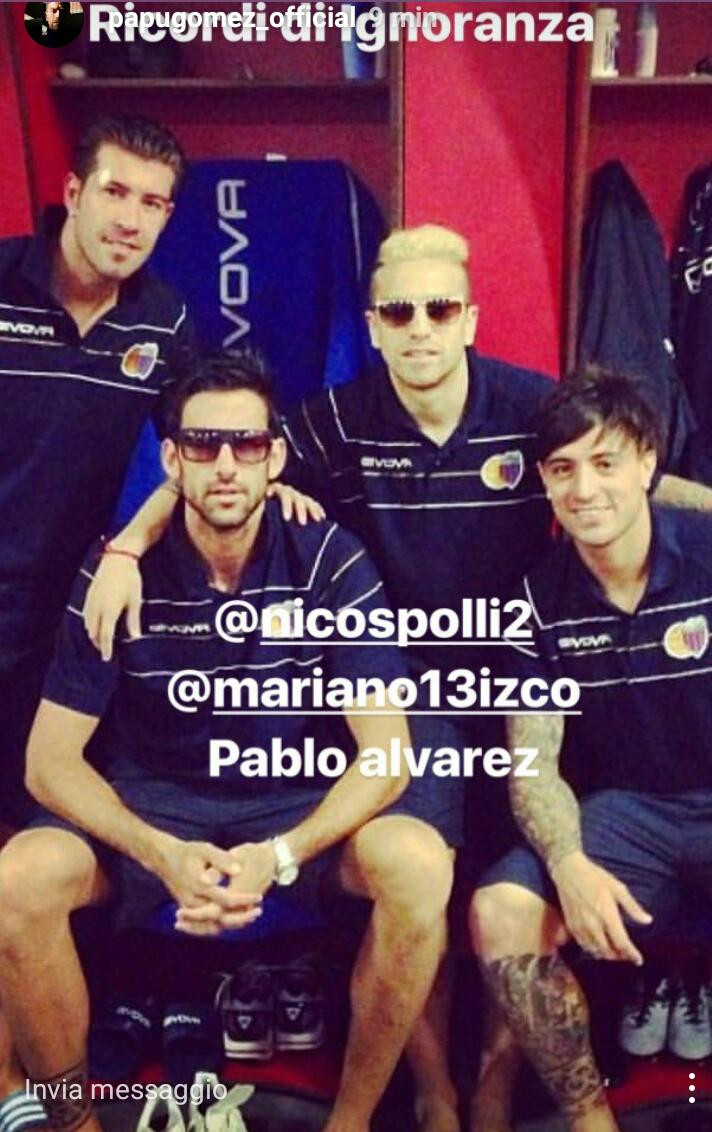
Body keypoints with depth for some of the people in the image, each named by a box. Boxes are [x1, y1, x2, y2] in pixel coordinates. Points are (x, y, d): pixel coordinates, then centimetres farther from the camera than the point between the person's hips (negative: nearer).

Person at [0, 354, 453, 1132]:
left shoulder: (331, 562, -13)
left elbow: (386, 751, -14)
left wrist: (280, 855, -30)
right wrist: (164, 855, -28)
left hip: (301, 802, 0)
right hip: (149, 803, 1)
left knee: (419, 864, -29)